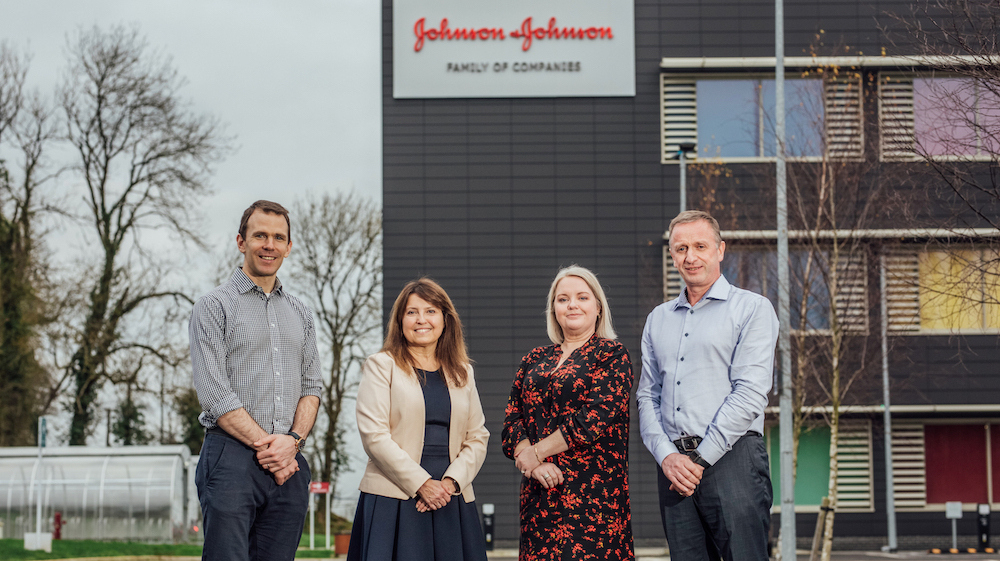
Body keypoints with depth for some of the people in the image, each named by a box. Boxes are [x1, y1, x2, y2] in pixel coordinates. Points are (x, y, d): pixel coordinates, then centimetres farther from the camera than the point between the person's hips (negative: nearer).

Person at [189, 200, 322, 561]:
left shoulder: (301, 314, 19)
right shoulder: (214, 307, 2)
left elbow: (312, 386, 13)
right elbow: (214, 393, -7)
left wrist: (292, 440, -6)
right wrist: (266, 446, -10)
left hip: (289, 463, 5)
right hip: (232, 459, -5)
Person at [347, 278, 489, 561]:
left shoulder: (462, 373, 16)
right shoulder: (381, 366, 3)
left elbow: (478, 437, 11)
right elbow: (374, 436, -6)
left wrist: (451, 481, -6)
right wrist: (421, 483, -12)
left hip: (452, 503, 4)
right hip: (394, 502, -3)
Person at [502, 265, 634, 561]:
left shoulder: (612, 355, 1)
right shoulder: (534, 361, 17)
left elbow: (596, 417, -11)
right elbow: (511, 422, 10)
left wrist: (536, 452, -8)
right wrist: (533, 465, -10)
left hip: (593, 492, -4)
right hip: (539, 493, 5)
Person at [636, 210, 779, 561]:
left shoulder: (752, 308, 3)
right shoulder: (658, 319, 19)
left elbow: (750, 393, -7)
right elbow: (647, 396, 14)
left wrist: (701, 459, -11)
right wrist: (667, 455, -4)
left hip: (730, 457, -4)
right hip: (673, 466, 5)